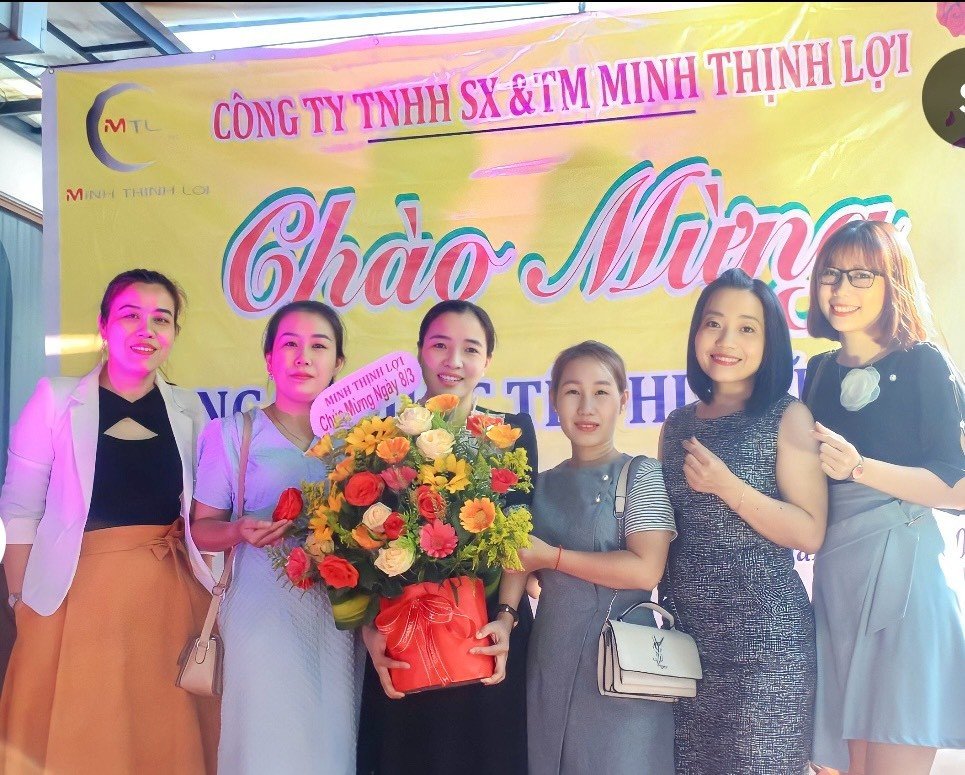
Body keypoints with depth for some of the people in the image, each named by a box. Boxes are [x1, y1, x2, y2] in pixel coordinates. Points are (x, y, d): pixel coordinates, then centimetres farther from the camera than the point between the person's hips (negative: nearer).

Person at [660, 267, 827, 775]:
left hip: (762, 631, -4)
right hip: (684, 628, 5)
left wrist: (726, 485, -19)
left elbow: (810, 534, -12)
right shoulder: (678, 425, 9)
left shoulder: (788, 418, -4)